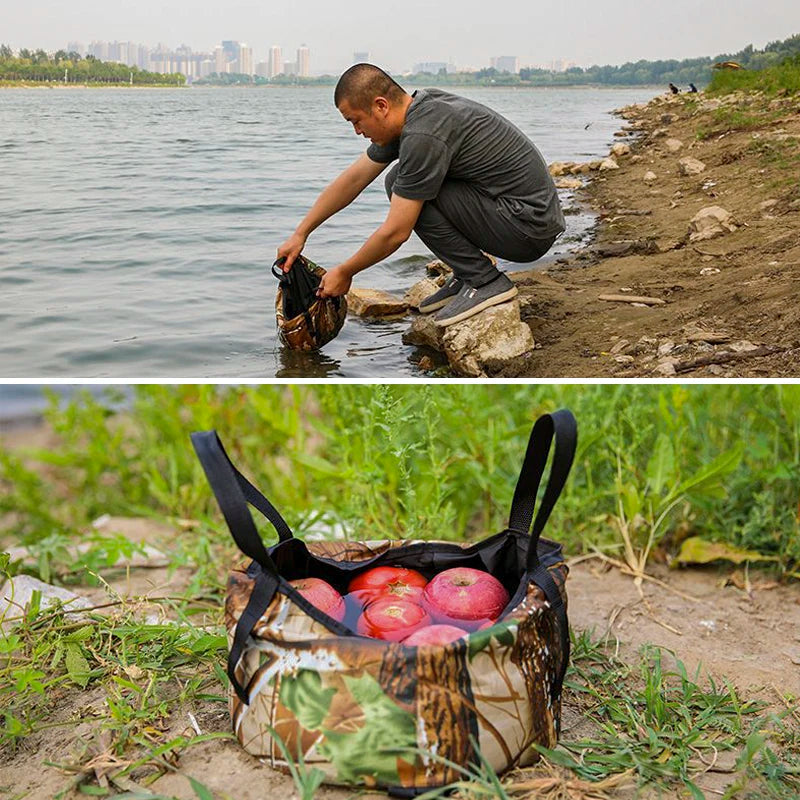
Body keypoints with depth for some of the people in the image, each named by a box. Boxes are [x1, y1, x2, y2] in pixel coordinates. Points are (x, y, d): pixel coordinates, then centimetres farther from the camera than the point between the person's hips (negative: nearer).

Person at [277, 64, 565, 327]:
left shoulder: (422, 136, -25)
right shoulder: (417, 109, 5)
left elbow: (395, 233, -20)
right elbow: (352, 180, 14)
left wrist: (344, 273, -4)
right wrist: (300, 234, 17)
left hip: (529, 227, -10)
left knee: (415, 196, -17)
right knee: (400, 182, 9)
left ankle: (485, 281, -7)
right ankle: (469, 274, 11)